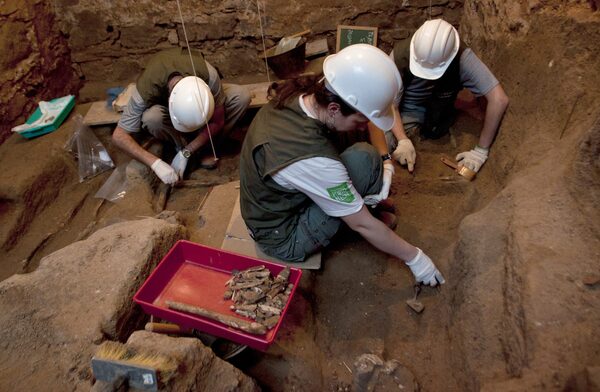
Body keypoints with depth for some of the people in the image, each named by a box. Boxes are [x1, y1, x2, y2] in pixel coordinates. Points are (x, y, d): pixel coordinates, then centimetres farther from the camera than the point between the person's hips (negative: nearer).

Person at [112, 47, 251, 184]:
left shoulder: (208, 74, -38)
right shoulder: (146, 88, -39)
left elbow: (217, 121, -24)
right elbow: (119, 135, -31)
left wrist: (185, 153, -29)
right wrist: (155, 162, -43)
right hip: (162, 104, -1)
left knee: (242, 96, -27)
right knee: (152, 118, -38)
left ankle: (204, 146, -13)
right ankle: (181, 144, -8)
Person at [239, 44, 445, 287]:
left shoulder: (298, 93, -14)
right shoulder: (314, 159, -36)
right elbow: (362, 224, -23)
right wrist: (414, 258, -9)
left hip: (272, 206, 8)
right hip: (284, 241, -7)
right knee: (364, 160, -20)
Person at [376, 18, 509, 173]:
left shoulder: (461, 57, -30)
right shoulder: (400, 54, -30)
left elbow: (499, 100, -32)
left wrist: (481, 150, -31)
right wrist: (403, 140, -37)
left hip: (432, 115, 2)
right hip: (404, 111, -2)